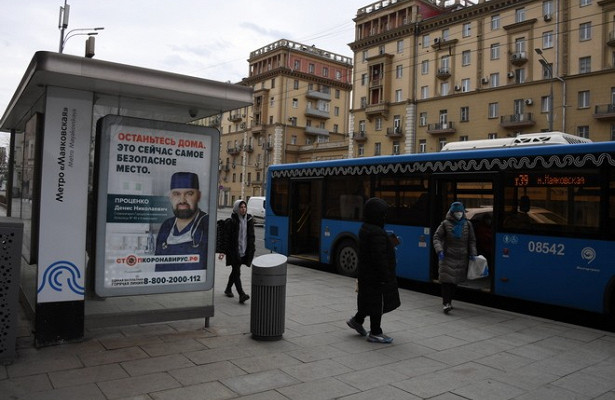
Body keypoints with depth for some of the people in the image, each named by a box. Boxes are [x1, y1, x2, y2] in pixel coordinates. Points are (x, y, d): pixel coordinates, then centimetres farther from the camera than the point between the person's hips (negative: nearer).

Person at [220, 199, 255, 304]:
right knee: (236, 272, -8)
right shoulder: (231, 221, -9)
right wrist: (223, 251, -14)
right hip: (233, 251, -6)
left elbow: (251, 236, 15)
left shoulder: (249, 220, 7)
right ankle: (241, 295, -14)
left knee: (235, 271, 18)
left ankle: (228, 289, 35)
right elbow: (226, 237, -10)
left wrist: (252, 249, 16)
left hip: (244, 250, 6)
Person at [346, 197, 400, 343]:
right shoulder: (376, 233, -25)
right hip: (376, 276, -10)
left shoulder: (365, 228, 8)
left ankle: (357, 320, 34)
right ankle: (375, 333, 14)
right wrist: (385, 277, -22)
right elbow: (379, 258, -26)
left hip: (366, 274, 10)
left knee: (370, 300, 23)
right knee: (378, 303, 2)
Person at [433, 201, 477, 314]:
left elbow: (472, 240, 13)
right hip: (447, 257, -3)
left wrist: (472, 253, 2)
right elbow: (436, 237, -2)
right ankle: (446, 303, -10)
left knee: (455, 281, 9)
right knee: (446, 280, -11)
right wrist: (439, 250, -15)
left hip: (461, 258, 3)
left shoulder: (467, 224, 8)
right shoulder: (446, 224, -1)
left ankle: (449, 301, 24)